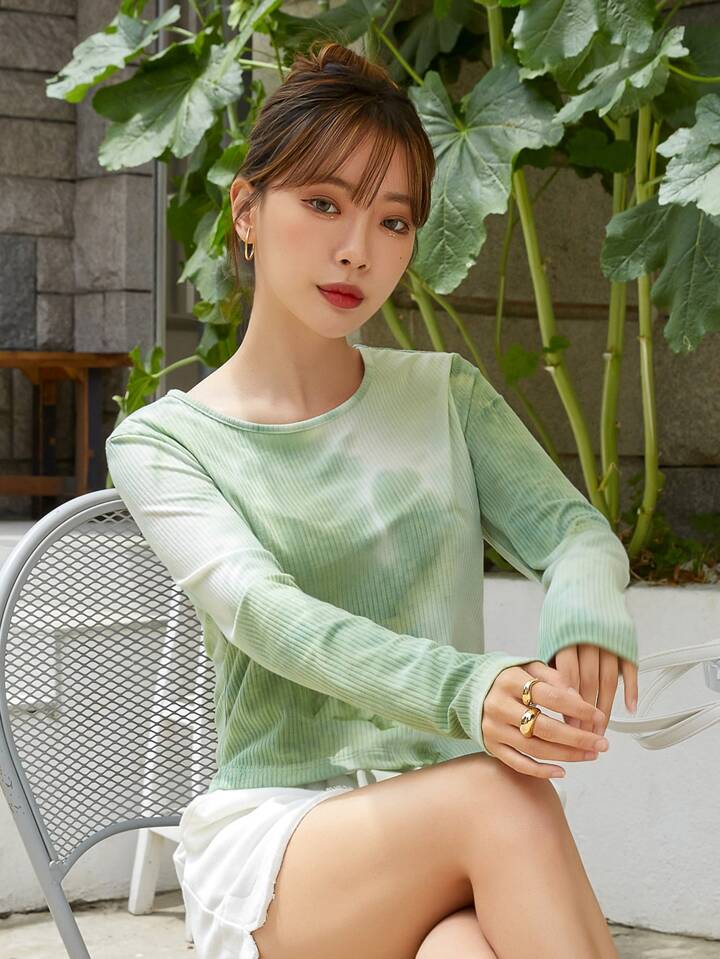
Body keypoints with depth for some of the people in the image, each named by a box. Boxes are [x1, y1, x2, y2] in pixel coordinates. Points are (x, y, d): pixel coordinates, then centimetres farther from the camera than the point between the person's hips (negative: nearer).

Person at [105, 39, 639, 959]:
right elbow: (261, 609, -15)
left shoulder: (446, 395, 14)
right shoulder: (160, 442, 2)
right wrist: (463, 688, -34)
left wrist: (583, 614, -24)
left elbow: (574, 529, 4)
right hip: (270, 840, -2)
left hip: (442, 833, 2)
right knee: (502, 795, -33)